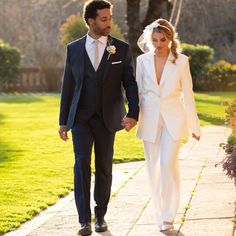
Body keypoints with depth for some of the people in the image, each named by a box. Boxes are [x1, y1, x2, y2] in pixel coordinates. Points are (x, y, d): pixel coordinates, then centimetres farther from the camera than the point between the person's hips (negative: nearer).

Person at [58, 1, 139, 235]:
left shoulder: (121, 48, 1)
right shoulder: (74, 49, 3)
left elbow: (130, 83, -2)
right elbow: (68, 86, 6)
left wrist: (133, 113, -17)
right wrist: (63, 121, 5)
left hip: (107, 119, 0)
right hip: (81, 118, 0)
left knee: (104, 168, 7)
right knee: (81, 165, -12)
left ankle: (100, 215, 22)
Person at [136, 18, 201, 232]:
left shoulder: (181, 61, -4)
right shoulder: (142, 61, 2)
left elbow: (187, 95, 1)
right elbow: (139, 92, 10)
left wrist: (195, 125, 4)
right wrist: (133, 118, 9)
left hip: (173, 120, -3)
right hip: (150, 121, 3)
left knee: (168, 164, -16)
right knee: (154, 168, 6)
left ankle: (168, 216, -11)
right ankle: (161, 213, 20)